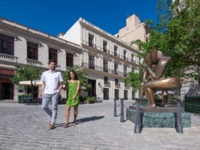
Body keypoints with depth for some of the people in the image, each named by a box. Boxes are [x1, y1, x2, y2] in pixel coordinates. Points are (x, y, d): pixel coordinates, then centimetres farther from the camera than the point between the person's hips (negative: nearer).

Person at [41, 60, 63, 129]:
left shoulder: (58, 73, 4)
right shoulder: (45, 73, 10)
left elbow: (61, 84, 4)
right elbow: (43, 84, 13)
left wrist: (59, 91, -12)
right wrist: (42, 92, 2)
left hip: (55, 93, -3)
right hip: (46, 93, 3)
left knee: (54, 108, -2)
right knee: (44, 106, 2)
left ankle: (52, 123, 8)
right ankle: (52, 116, 27)